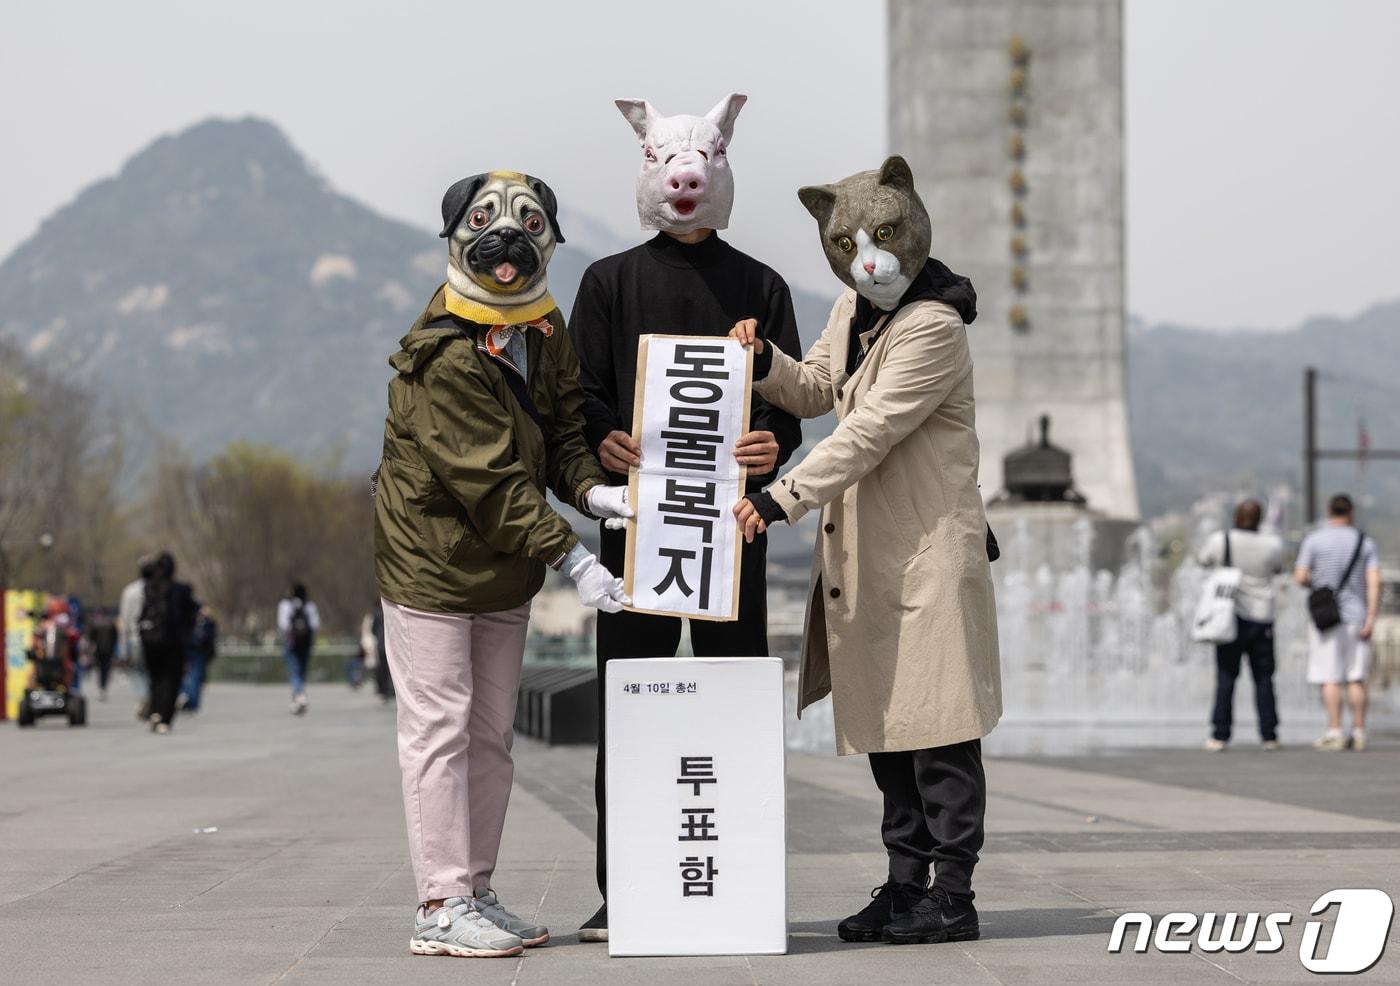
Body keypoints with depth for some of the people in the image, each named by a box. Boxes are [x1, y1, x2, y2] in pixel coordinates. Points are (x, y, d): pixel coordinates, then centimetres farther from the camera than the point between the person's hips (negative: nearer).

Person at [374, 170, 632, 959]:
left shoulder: (545, 329, 3)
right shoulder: (446, 358, -23)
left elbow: (563, 425, 8)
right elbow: (491, 480, -25)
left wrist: (589, 487, -14)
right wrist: (571, 555, -26)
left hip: (505, 571, 8)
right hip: (432, 561, -8)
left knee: (493, 734, 12)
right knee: (440, 730, -5)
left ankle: (477, 891, 20)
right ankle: (442, 906, -1)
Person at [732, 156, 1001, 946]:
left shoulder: (933, 326, -16)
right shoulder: (855, 309, 12)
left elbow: (869, 432, -21)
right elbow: (817, 392, 23)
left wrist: (781, 500, -24)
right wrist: (765, 362, 2)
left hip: (930, 547, -9)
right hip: (866, 547, 9)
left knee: (938, 724, -6)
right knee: (884, 721, 12)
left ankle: (953, 896, -1)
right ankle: (907, 882, 19)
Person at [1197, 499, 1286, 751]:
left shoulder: (1221, 540, -8)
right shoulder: (1273, 544, -6)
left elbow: (1203, 559, 12)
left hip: (1230, 617, -1)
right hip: (1262, 619, 1)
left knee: (1225, 677, 2)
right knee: (1263, 678, 7)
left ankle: (1219, 736, -3)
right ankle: (1269, 735, 6)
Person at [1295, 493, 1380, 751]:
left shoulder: (1314, 540, -1)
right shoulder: (1366, 542, 5)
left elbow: (1300, 577, -7)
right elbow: (1374, 582, -5)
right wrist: (1370, 620, -9)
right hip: (1356, 617, 2)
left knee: (1330, 678, -3)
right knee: (1356, 678, 6)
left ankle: (1335, 732, -9)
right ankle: (1359, 733, 4)